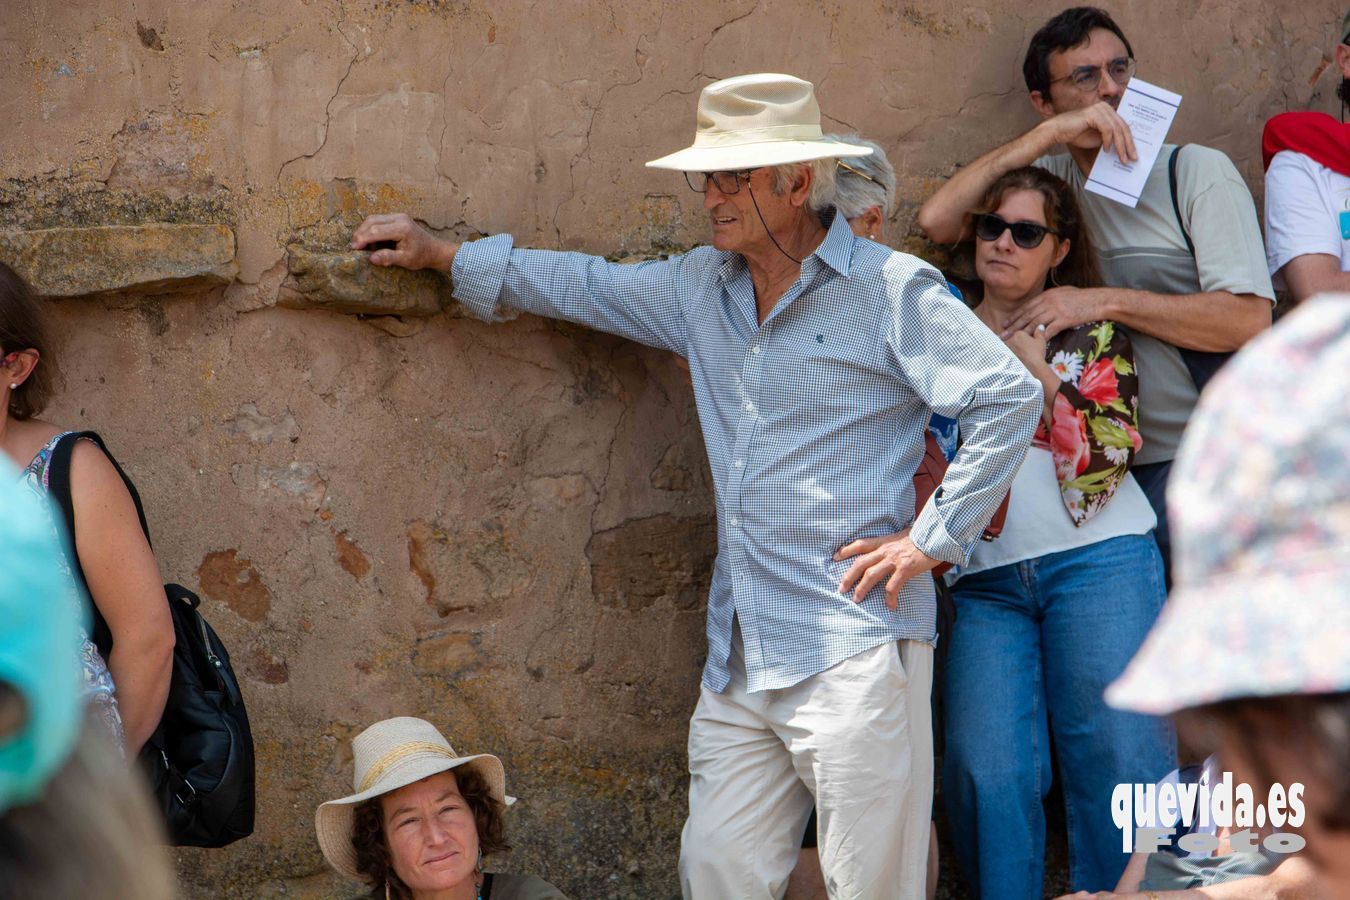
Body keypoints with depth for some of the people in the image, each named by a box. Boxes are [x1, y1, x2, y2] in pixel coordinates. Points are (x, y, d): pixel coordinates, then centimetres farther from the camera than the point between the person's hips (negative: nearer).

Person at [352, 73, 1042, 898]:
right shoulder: (703, 289, 16)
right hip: (739, 659, 7)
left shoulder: (890, 290, -6)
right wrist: (445, 255, 29)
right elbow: (588, 286, 29)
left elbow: (1010, 400, -9)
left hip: (854, 646, -7)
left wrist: (932, 539, -10)